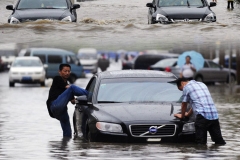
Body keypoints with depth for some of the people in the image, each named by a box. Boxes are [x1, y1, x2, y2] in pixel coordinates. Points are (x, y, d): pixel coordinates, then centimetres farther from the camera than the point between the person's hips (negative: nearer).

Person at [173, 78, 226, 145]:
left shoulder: (186, 87, 6)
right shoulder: (202, 84, 29)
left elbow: (184, 104, 16)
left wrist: (182, 116, 34)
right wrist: (188, 114, 49)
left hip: (202, 115, -7)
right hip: (214, 115, 7)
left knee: (201, 142, -1)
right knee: (219, 141, 9)